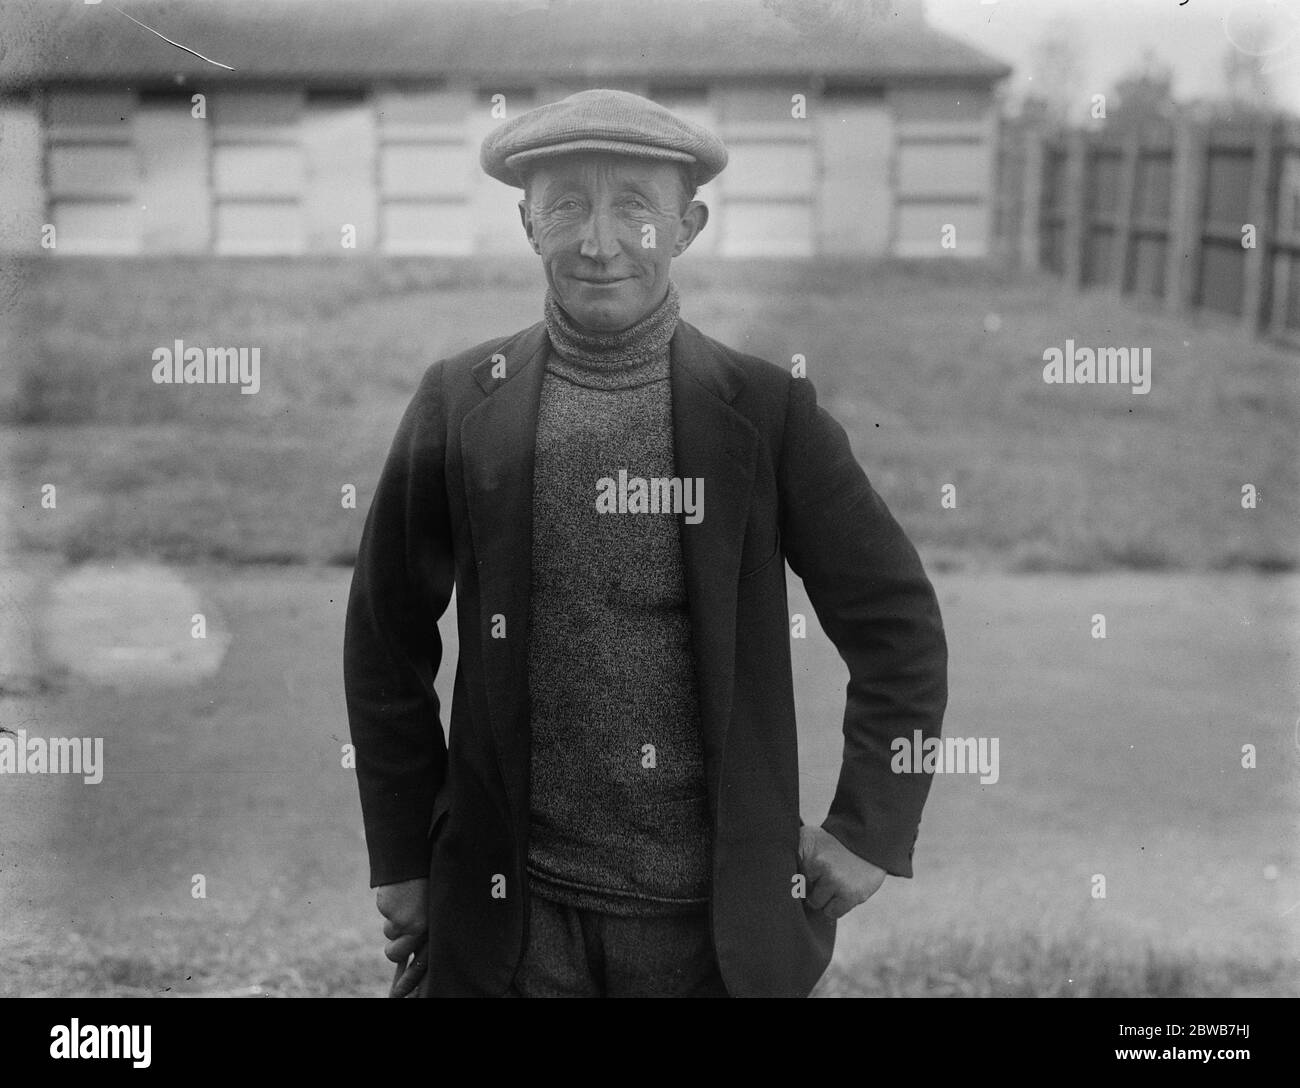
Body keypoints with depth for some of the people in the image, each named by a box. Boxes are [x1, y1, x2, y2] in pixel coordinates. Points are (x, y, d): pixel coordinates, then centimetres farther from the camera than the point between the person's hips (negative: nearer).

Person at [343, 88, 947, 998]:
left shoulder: (767, 409, -5)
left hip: (720, 921, 0)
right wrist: (403, 863, 4)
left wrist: (868, 833, -3)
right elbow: (387, 643, 4)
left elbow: (899, 626, 1)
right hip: (509, 919, 0)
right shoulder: (460, 404, -3)